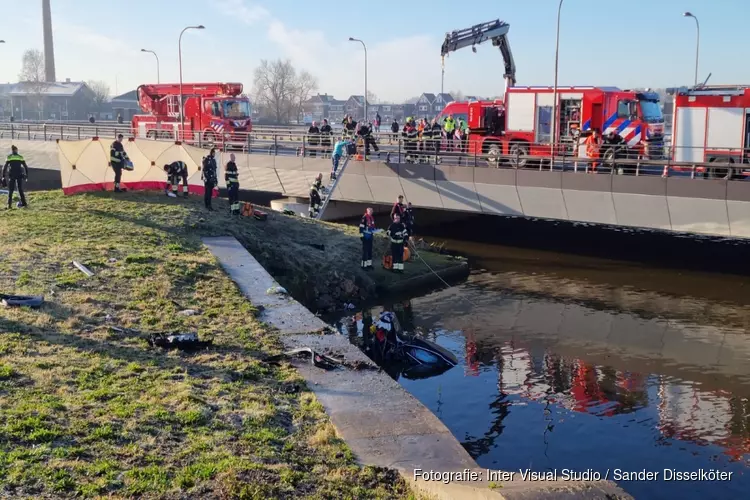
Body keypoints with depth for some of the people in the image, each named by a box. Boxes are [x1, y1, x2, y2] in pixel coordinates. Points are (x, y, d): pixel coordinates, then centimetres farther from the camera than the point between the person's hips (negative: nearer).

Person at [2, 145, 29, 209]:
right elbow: (25, 167, 5)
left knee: (10, 190, 5)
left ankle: (9, 205, -3)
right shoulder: (21, 157, 7)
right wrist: (26, 175, 11)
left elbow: (5, 167, 0)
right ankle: (24, 203, 5)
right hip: (20, 175, 1)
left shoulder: (9, 157, 3)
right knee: (20, 190, 10)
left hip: (12, 175, -1)